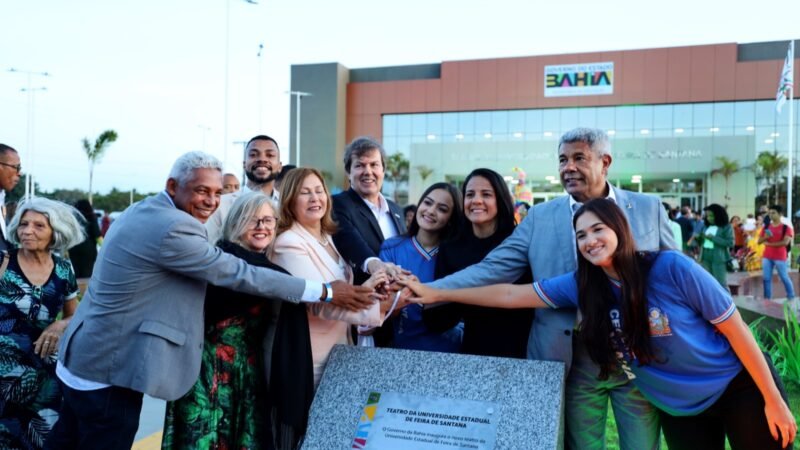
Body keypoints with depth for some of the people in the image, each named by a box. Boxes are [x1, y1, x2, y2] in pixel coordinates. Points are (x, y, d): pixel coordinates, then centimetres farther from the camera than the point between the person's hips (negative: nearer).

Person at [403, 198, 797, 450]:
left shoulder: (671, 268, -24)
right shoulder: (581, 286, -12)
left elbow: (734, 328, -15)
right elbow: (512, 295, -11)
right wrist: (437, 294, -13)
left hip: (739, 388, -3)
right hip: (678, 408, 4)